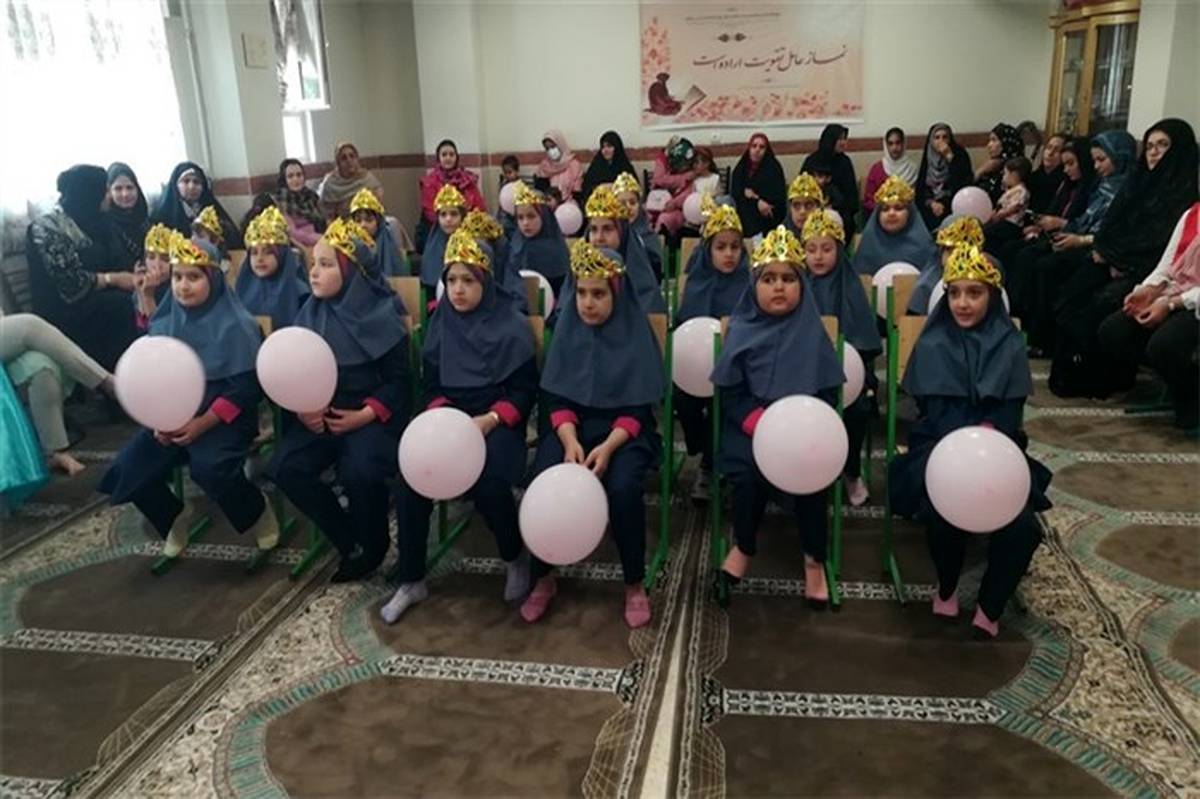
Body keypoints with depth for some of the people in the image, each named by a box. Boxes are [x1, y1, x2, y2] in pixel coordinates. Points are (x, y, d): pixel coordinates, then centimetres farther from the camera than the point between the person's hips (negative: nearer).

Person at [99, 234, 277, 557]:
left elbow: (245, 388, -15)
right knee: (126, 471, -10)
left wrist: (202, 424, -21)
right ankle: (174, 517, 19)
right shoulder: (165, 322, 6)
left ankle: (259, 513, -3)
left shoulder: (236, 325, -11)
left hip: (223, 419, -6)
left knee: (209, 468, -33)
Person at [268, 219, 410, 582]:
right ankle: (350, 542, 2)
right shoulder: (311, 311, 5)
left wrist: (365, 415, -18)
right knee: (285, 468, -17)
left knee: (359, 472, -31)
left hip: (372, 414, -5)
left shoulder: (380, 313, -9)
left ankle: (373, 544, 1)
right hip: (321, 412, 5)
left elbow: (398, 379, -6)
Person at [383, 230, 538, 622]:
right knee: (409, 477, -23)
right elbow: (431, 383, 11)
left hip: (497, 421, -3)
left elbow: (524, 390, -4)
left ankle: (516, 558, 1)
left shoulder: (511, 325, -3)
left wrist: (491, 419, -19)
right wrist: (441, 414, -10)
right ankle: (411, 580, -6)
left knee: (487, 483, -31)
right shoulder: (441, 321, 8)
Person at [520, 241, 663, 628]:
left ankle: (634, 584, -9)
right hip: (572, 426, 2)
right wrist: (570, 441, -19)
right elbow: (556, 398, 0)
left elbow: (637, 408, -8)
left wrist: (608, 446, -23)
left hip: (624, 430, -2)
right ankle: (542, 579, -4)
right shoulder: (567, 330, 2)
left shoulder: (636, 334, -5)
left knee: (622, 487, -31)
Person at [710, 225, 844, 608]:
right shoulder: (742, 331, 0)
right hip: (750, 425, 0)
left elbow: (826, 396, 1)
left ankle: (814, 560, -3)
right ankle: (743, 548, 0)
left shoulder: (812, 332, 2)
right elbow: (730, 395, -3)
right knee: (751, 467, -28)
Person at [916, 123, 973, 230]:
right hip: (931, 204, 4)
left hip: (952, 204, -4)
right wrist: (932, 203, -9)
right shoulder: (927, 157, 11)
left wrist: (950, 157, -16)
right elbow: (920, 186, 7)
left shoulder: (959, 155, 1)